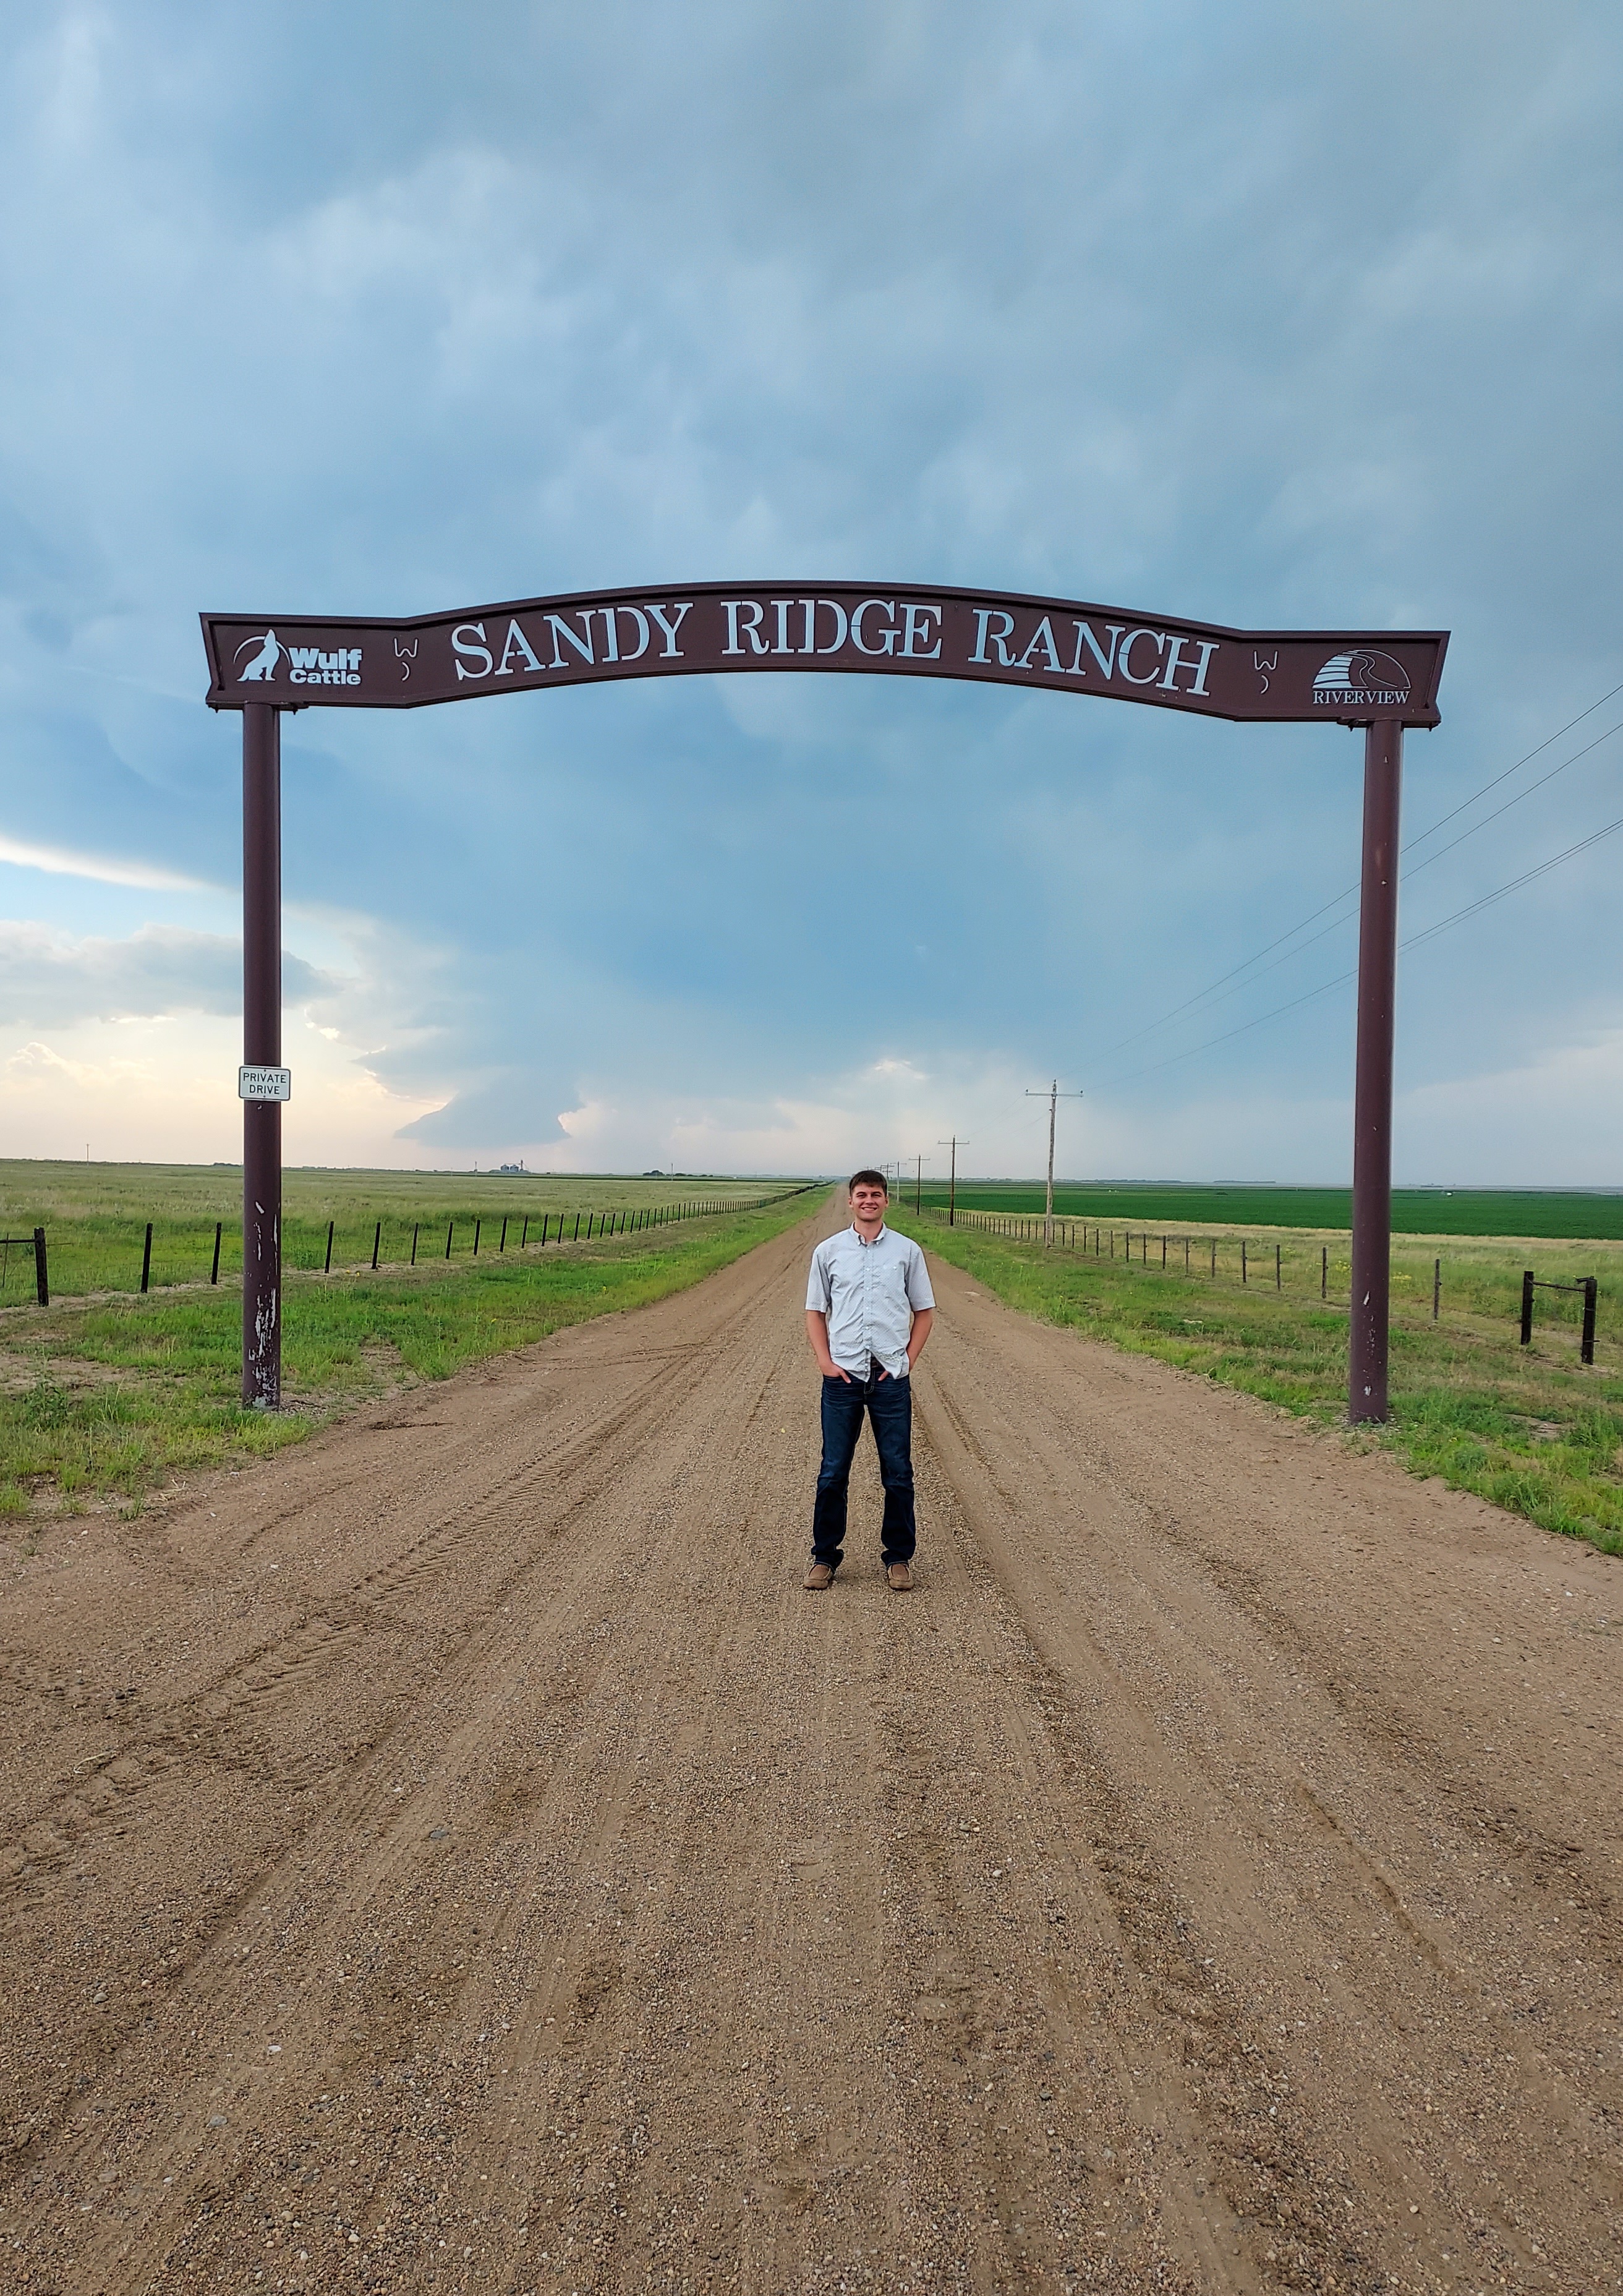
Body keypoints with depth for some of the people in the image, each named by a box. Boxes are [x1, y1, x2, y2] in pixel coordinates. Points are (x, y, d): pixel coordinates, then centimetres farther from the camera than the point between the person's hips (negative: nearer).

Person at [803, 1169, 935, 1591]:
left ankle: (898, 1556, 21)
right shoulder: (828, 1251, 6)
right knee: (832, 1473, 5)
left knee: (898, 1474, 6)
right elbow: (815, 1311, 10)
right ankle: (825, 1556, 18)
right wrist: (824, 1361, -2)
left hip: (891, 1378, 0)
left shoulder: (907, 1251, 4)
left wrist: (908, 1361, -1)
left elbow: (924, 1311, 9)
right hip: (842, 1377, 0)